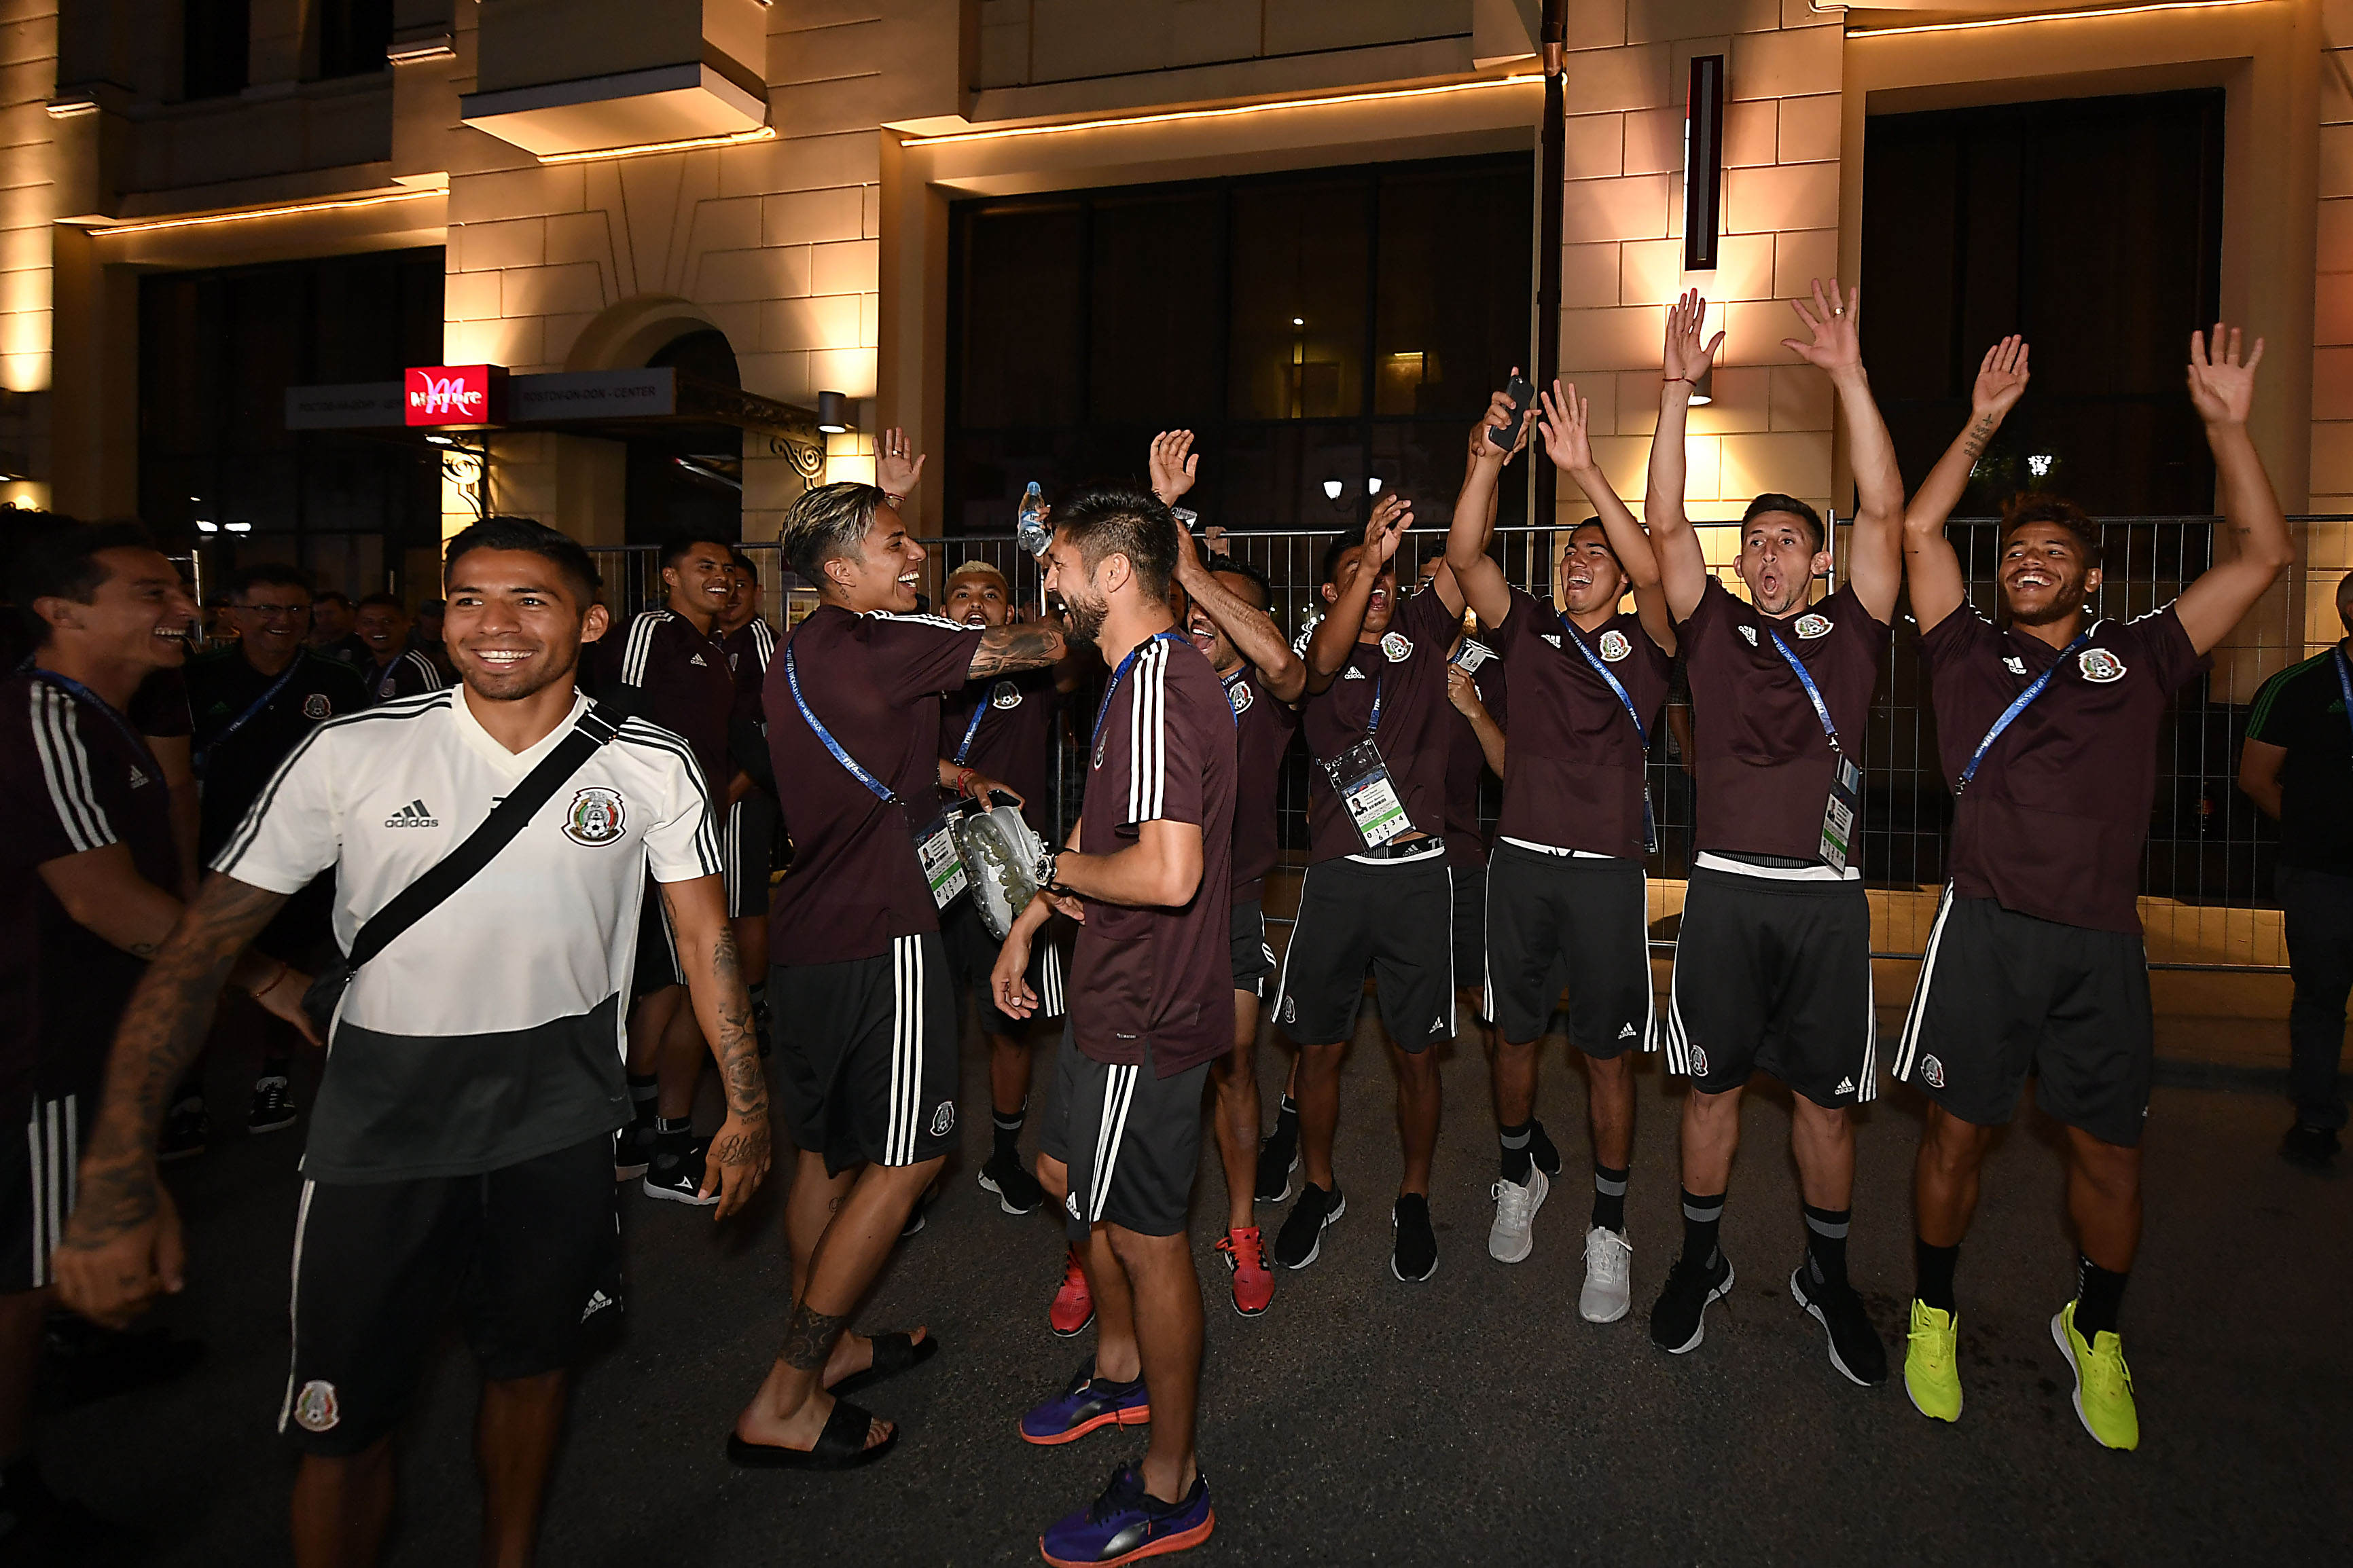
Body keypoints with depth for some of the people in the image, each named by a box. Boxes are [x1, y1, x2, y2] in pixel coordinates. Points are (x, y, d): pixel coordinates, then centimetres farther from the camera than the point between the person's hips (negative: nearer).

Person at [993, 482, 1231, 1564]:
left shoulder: (1157, 688, -24)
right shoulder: (1143, 676, 11)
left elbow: (1168, 872, -34)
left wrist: (1064, 870, -16)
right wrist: (1028, 925, 18)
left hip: (1147, 1010, -11)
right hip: (1117, 991, 11)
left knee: (1144, 1234, 3)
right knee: (1067, 1172, 25)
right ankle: (1120, 1372, 47)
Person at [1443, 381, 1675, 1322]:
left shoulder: (1643, 643, 3)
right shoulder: (1529, 630, 8)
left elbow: (1654, 571, -18)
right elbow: (1463, 556, -6)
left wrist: (1584, 471, -25)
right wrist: (1491, 456, -18)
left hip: (1607, 868, -2)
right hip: (1521, 860, 2)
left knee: (1607, 1053, 4)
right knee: (1515, 1033, 13)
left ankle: (1608, 1228, 18)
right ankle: (1520, 1174, 37)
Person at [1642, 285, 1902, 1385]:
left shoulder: (1850, 634, 7)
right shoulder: (1714, 631, 8)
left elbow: (1884, 509, -2)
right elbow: (1665, 524, -2)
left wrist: (1850, 376, -6)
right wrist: (1677, 392, -8)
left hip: (1827, 895, 0)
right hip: (1725, 889, 0)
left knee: (1825, 1096, 9)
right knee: (1713, 1084, 9)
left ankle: (1827, 1276, 27)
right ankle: (1700, 1260, 26)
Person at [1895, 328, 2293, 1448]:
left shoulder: (2138, 659, 11)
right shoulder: (1969, 657, 9)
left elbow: (2261, 556, 7)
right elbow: (1918, 531, 4)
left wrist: (2226, 425, 2)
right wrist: (1981, 426, 3)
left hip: (2102, 943, 1)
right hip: (1985, 934, -1)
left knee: (2108, 1150, 9)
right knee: (1958, 1133, 6)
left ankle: (2095, 1335, 30)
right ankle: (1934, 1319, 24)